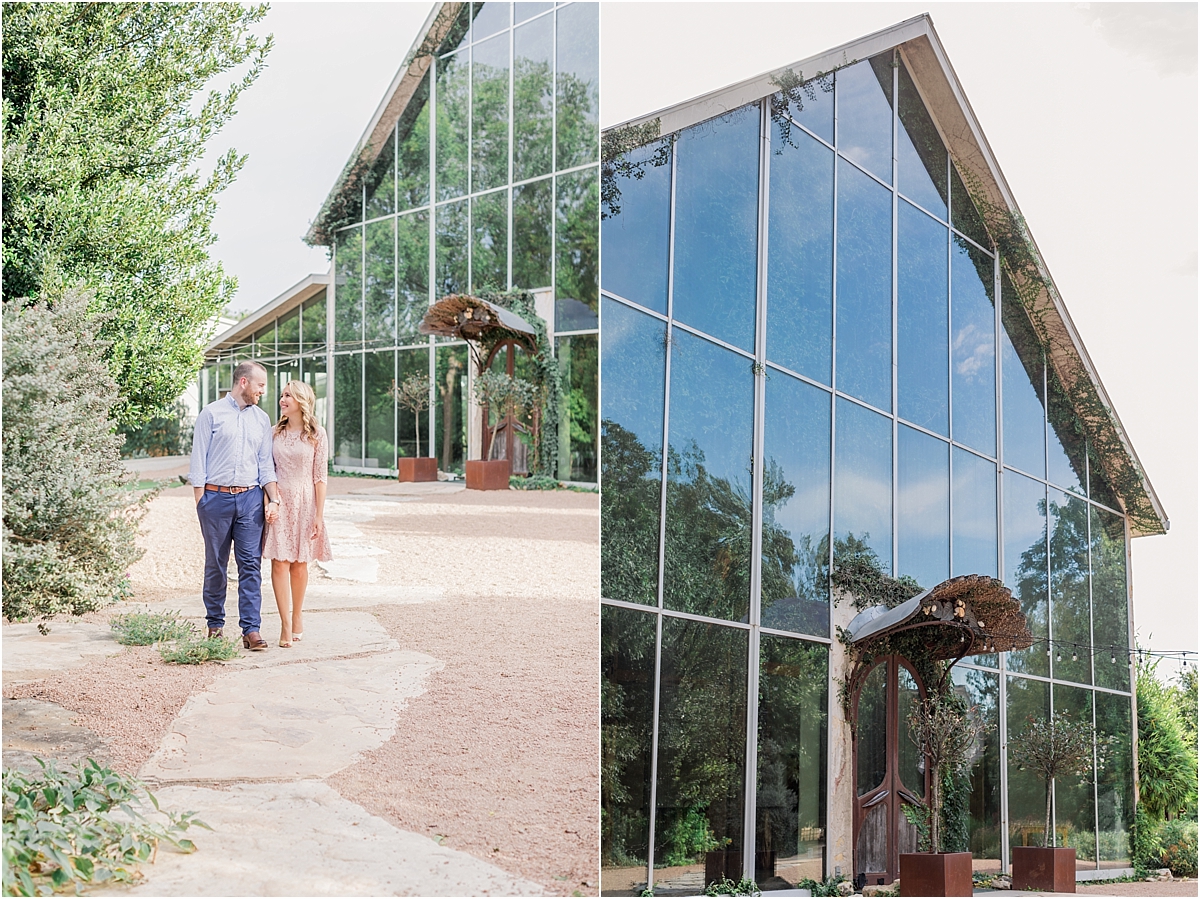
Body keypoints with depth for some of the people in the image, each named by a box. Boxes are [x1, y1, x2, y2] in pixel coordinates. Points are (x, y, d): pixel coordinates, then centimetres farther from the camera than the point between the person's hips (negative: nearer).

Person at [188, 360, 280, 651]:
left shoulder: (262, 419, 13)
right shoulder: (211, 414, 1)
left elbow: (266, 464, 13)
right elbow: (198, 461, 1)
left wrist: (274, 499, 1)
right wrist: (201, 502, -5)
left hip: (250, 498, 3)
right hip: (216, 497, -3)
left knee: (251, 565, -4)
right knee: (216, 565, 6)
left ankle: (251, 629, -6)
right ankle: (215, 624, 18)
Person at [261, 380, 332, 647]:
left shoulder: (317, 434, -1)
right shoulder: (275, 432, 7)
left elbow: (320, 476, -3)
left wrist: (319, 515, -7)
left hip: (305, 502, -2)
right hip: (278, 501, 2)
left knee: (299, 563, 6)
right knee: (280, 562, -6)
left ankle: (297, 616, 22)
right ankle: (286, 625, -5)